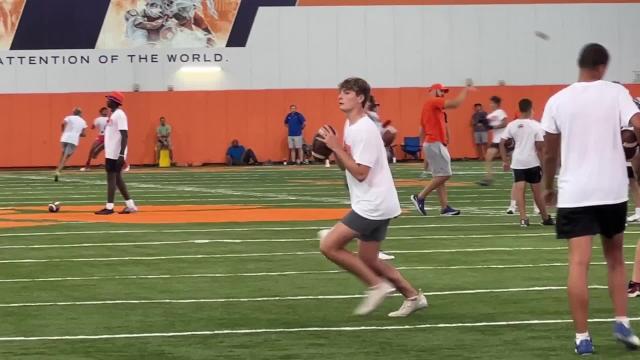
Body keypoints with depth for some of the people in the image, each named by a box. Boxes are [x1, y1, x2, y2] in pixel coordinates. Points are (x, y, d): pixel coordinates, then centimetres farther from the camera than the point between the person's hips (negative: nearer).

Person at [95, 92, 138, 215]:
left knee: (111, 177, -9)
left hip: (116, 154, -10)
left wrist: (121, 154, -27)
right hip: (111, 153, 10)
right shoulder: (113, 114, 17)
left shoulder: (119, 114, -14)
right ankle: (130, 205, 14)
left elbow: (125, 135, -21)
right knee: (117, 178, 11)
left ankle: (109, 207, -8)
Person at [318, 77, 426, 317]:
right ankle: (413, 297, 22)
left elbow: (360, 172, -22)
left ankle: (377, 286, -4)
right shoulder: (350, 125, 12)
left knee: (329, 246, -11)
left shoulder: (365, 130, -18)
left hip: (372, 205, -10)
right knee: (368, 261, 14)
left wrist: (336, 146, -20)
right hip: (372, 204, 10)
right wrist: (333, 148, -1)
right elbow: (345, 166, 18)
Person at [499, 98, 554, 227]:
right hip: (533, 162, -1)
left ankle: (523, 218, -14)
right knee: (537, 191, 9)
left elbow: (502, 143, 1)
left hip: (517, 162, 1)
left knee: (519, 190, -3)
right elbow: (539, 147, -9)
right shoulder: (536, 125, -6)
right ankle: (546, 218, 22)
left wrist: (505, 161, 7)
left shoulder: (512, 125, 2)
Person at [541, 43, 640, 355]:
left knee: (579, 263, -3)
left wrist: (548, 187, 22)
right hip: (612, 190, 0)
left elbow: (550, 152, 8)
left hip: (574, 193, 0)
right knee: (615, 258, 19)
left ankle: (582, 338, -7)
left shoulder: (558, 101, 3)